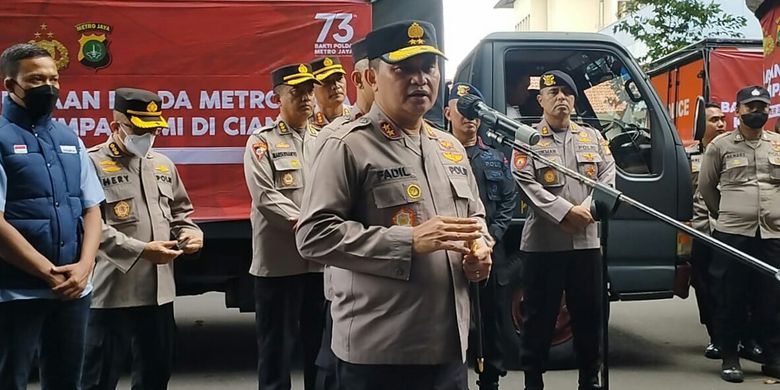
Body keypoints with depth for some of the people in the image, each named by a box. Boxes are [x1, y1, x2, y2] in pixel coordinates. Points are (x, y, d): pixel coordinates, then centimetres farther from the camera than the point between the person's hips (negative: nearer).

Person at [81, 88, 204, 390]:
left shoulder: (163, 165, 14)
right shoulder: (93, 163, -7)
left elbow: (180, 211, 23)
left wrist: (190, 233, 0)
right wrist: (140, 250, -23)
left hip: (160, 290, 6)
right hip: (113, 292, -6)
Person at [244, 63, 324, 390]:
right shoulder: (262, 141, 1)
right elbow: (265, 195, -11)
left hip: (323, 258, 4)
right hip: (279, 260, -4)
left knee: (322, 343, 14)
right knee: (277, 344, 5)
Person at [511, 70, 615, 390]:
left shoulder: (593, 136, 15)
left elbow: (607, 176, 6)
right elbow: (527, 185, -10)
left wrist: (588, 209, -11)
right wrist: (566, 212, -17)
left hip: (587, 241, 4)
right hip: (543, 242, -3)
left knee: (589, 313, 11)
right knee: (539, 315, 3)